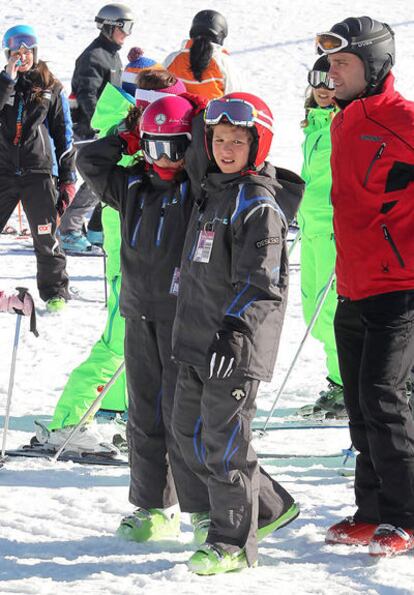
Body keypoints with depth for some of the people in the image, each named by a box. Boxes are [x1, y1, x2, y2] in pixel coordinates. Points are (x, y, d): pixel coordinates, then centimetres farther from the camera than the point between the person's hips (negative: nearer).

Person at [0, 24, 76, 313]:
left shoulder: (51, 89, 7)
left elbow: (64, 136, 8)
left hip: (39, 171, -1)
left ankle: (56, 293, 9)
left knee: (46, 238, -2)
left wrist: (68, 178, 4)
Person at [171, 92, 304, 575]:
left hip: (238, 342, -9)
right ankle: (269, 507, 25)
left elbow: (258, 279, -19)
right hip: (197, 336, 9)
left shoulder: (259, 203, -13)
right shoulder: (212, 190, 15)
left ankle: (232, 541, 3)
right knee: (190, 432, 13)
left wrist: (235, 331, -27)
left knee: (223, 438, -7)